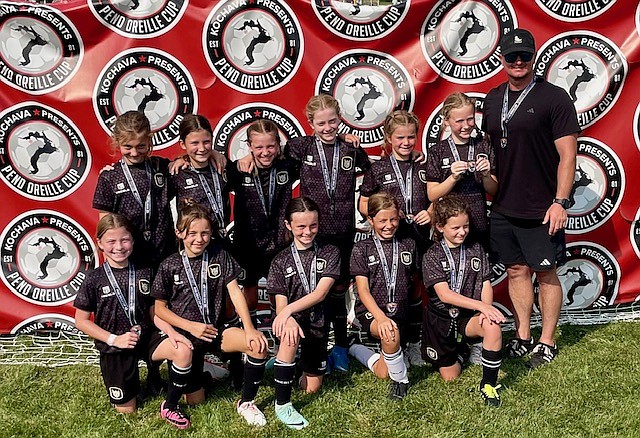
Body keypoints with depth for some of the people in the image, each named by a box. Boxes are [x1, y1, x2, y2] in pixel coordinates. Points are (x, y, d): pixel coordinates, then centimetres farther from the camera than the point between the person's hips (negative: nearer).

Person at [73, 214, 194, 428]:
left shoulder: (143, 273, -1)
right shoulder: (94, 279, -9)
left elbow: (153, 311, 4)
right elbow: (81, 320, -6)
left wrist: (170, 331, -14)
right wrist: (114, 339, -15)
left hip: (145, 336, 2)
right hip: (114, 347, -2)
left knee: (183, 351, -27)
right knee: (126, 410, 3)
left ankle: (170, 406, -6)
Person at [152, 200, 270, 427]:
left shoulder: (219, 255, -3)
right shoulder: (169, 265, -7)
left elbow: (235, 292, -8)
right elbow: (160, 308, -1)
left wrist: (249, 328, -19)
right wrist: (191, 326, -13)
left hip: (216, 328, 1)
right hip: (186, 334, -1)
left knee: (258, 345, -27)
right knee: (195, 401, 0)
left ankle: (246, 402, -7)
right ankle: (191, 373, 35)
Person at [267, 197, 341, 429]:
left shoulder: (330, 253, -3)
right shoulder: (281, 260, -2)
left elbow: (320, 293, -15)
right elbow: (280, 304, -10)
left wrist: (289, 309, -31)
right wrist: (288, 320, -34)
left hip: (318, 324, 2)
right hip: (293, 321, -1)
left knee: (311, 388, 6)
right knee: (290, 336, -38)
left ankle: (305, 361, 40)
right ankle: (282, 404, -25)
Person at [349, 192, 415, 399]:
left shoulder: (408, 245, 7)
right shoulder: (362, 249, -2)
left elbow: (413, 281, 16)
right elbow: (363, 290, -9)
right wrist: (380, 316, -25)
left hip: (400, 312, 3)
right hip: (371, 312, -3)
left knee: (383, 372, -3)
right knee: (391, 333, -37)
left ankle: (357, 350, 28)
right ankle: (400, 380, -9)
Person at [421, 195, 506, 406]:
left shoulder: (476, 250, 2)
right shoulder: (432, 256, -9)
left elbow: (486, 286, -1)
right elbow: (444, 294, -19)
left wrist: (486, 309, -22)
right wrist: (481, 306, -28)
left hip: (469, 317, 2)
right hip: (441, 319, -1)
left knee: (493, 327, -33)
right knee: (450, 377, 5)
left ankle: (488, 385, -17)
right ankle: (457, 352, 39)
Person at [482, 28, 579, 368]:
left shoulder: (553, 97, -8)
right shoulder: (493, 99, 9)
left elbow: (567, 154, -11)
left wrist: (560, 202, -17)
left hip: (541, 211, -5)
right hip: (503, 208, 5)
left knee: (545, 275, 6)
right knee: (516, 271, 14)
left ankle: (547, 343, 21)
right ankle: (522, 338, 27)